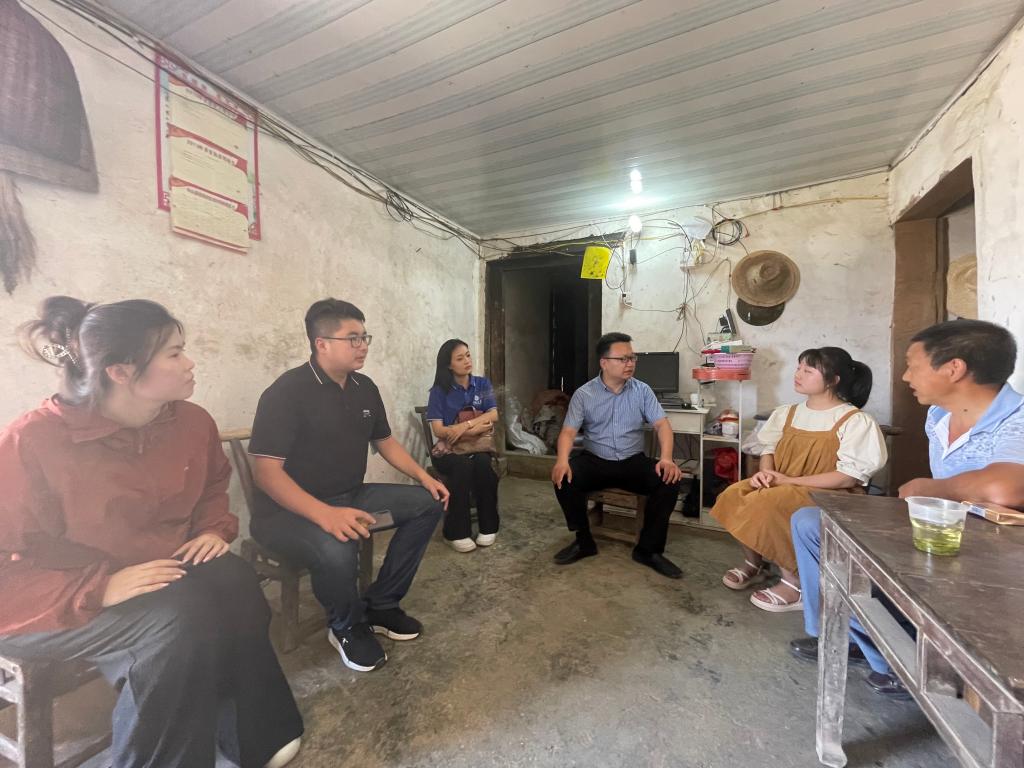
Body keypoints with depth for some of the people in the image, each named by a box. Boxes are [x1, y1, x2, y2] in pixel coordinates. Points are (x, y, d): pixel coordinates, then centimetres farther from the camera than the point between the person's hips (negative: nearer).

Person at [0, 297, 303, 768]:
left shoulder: (192, 422, -4)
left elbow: (212, 487, 15)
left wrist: (214, 529, -3)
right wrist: (98, 588, -28)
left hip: (166, 571, 5)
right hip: (59, 605, -4)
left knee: (234, 583, -25)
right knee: (179, 621, -32)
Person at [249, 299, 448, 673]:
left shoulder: (364, 387, 4)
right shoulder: (287, 391, -18)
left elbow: (385, 441, 14)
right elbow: (266, 471, -23)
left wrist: (425, 477, 2)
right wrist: (325, 514, -37)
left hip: (351, 497, 7)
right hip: (289, 511, -7)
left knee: (427, 502, -3)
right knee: (336, 550, -37)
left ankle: (380, 605, 7)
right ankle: (347, 627, 0)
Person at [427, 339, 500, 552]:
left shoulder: (482, 384, 5)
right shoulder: (440, 391, -4)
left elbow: (493, 416, -6)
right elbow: (438, 430, -11)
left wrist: (465, 425, -21)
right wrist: (476, 428, -17)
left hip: (479, 446, 2)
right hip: (448, 449, -2)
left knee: (483, 463, -31)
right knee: (462, 465, -34)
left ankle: (488, 527, -15)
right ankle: (457, 532, -20)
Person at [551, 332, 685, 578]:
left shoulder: (642, 391, 1)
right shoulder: (583, 394, -3)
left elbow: (662, 424, -5)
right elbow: (568, 431, -9)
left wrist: (666, 458, -25)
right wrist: (562, 460, -30)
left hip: (633, 461, 2)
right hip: (595, 461, -1)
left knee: (670, 480, -24)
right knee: (563, 479, -28)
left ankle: (648, 549, -6)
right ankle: (584, 541, -4)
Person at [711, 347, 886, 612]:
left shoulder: (855, 421, -11)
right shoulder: (786, 413, 8)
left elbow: (850, 477, -17)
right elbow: (770, 448, 12)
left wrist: (790, 481, -20)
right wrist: (765, 472, -11)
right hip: (781, 487, 6)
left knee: (769, 506, -33)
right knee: (734, 496, -20)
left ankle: (795, 583, -10)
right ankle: (753, 564, 5)